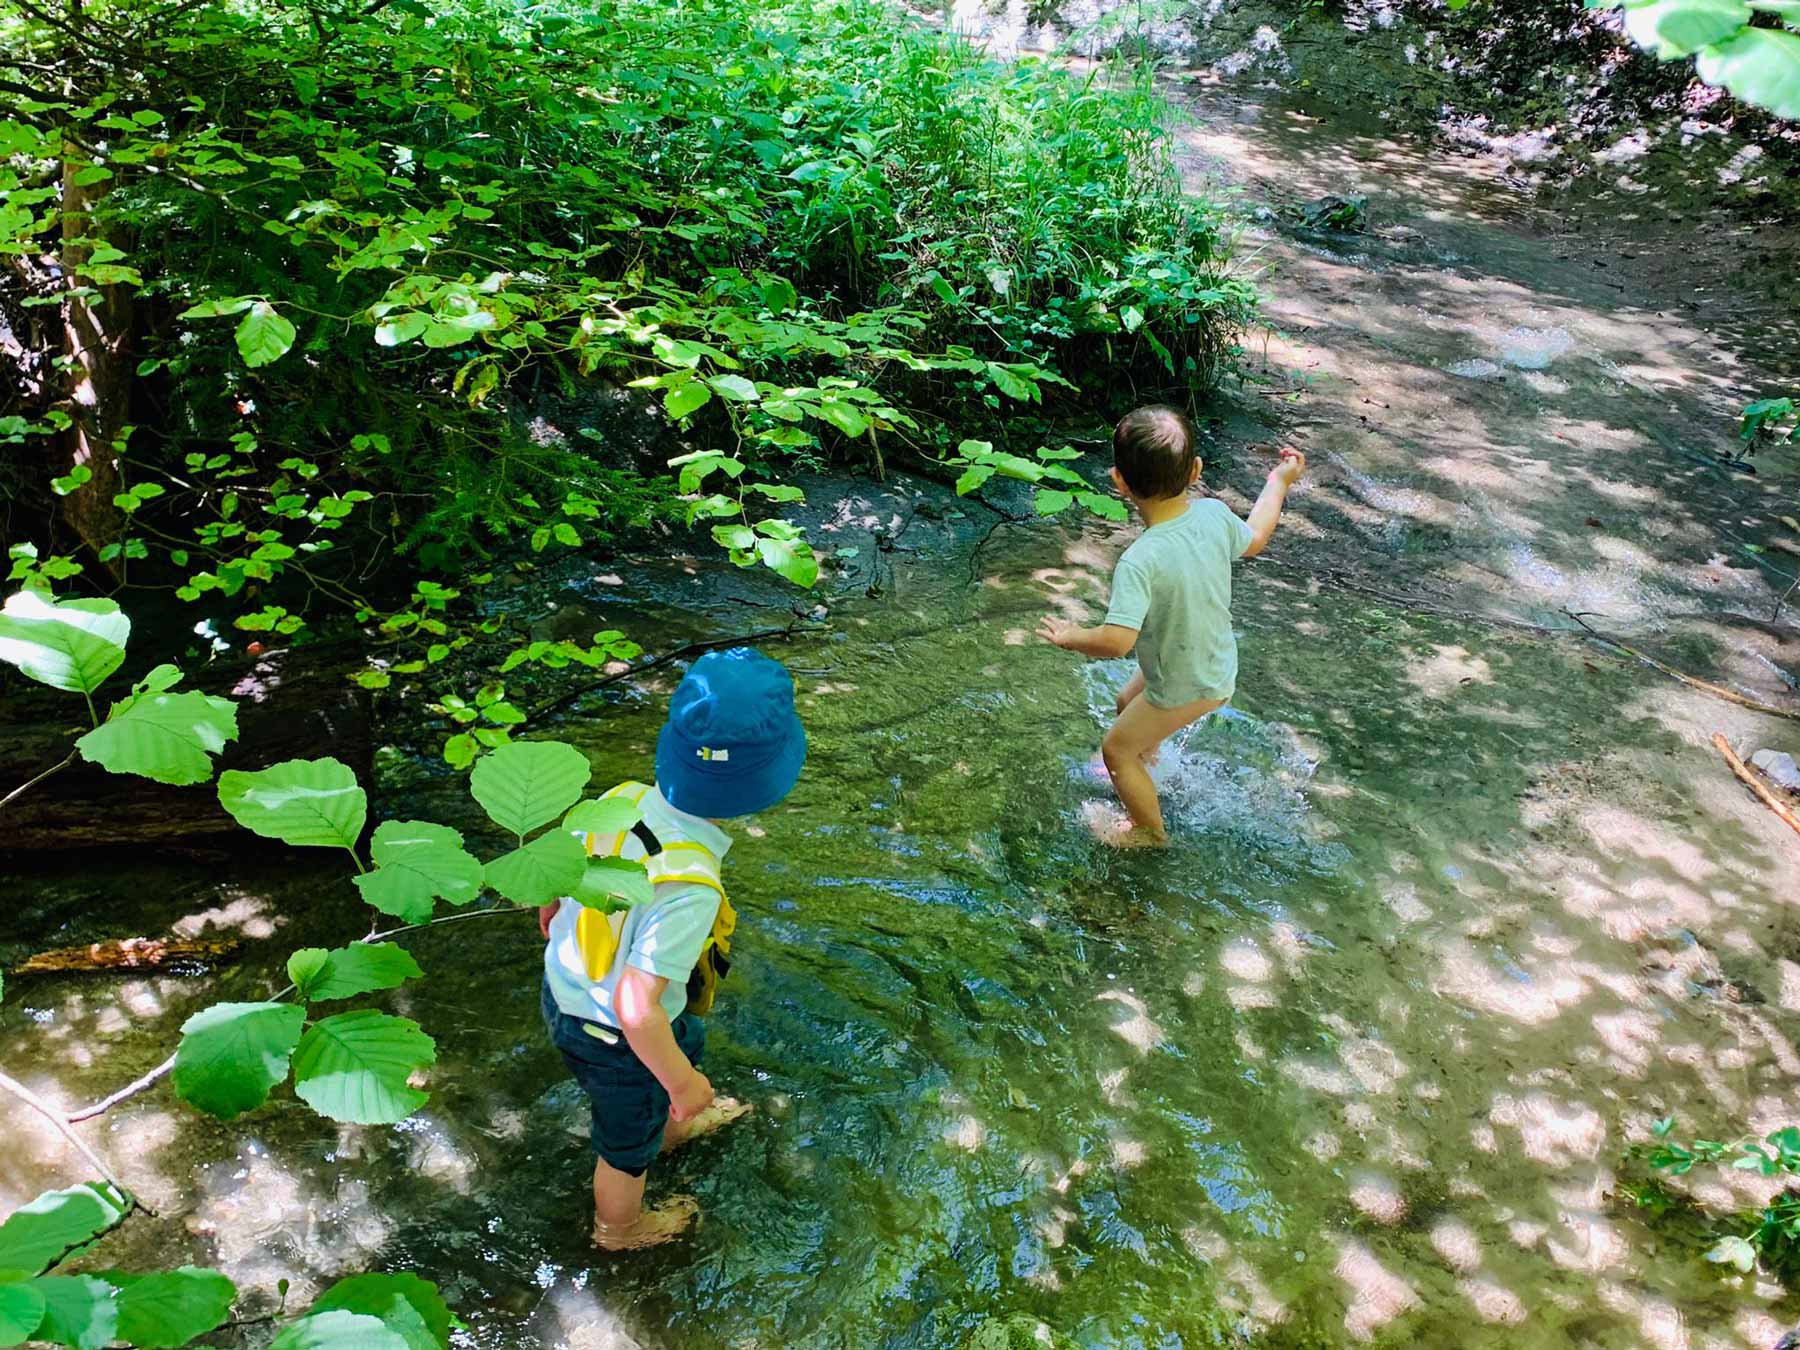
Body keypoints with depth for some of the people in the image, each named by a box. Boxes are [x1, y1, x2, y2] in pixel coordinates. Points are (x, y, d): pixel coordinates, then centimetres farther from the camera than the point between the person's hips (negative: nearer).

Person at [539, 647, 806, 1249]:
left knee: (686, 1041, 36)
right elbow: (636, 1008, -37)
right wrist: (682, 1083, -20)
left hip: (563, 989, 7)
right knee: (629, 1138, 26)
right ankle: (619, 1228, 58)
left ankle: (675, 1128, 69)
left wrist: (552, 920, 18)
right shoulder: (689, 888, -42)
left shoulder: (623, 800, -21)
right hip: (613, 1040, -7)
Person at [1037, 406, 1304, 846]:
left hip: (1186, 689, -7)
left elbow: (1116, 641, -44)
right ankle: (1146, 757, 61)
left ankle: (1151, 831, 37)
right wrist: (1278, 482, 22)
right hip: (1219, 664, 7)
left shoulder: (1140, 562, -39)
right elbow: (1253, 540, 6)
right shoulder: (1214, 515, -16)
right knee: (1129, 700, 33)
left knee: (1117, 748, 17)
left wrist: (1070, 636, -23)